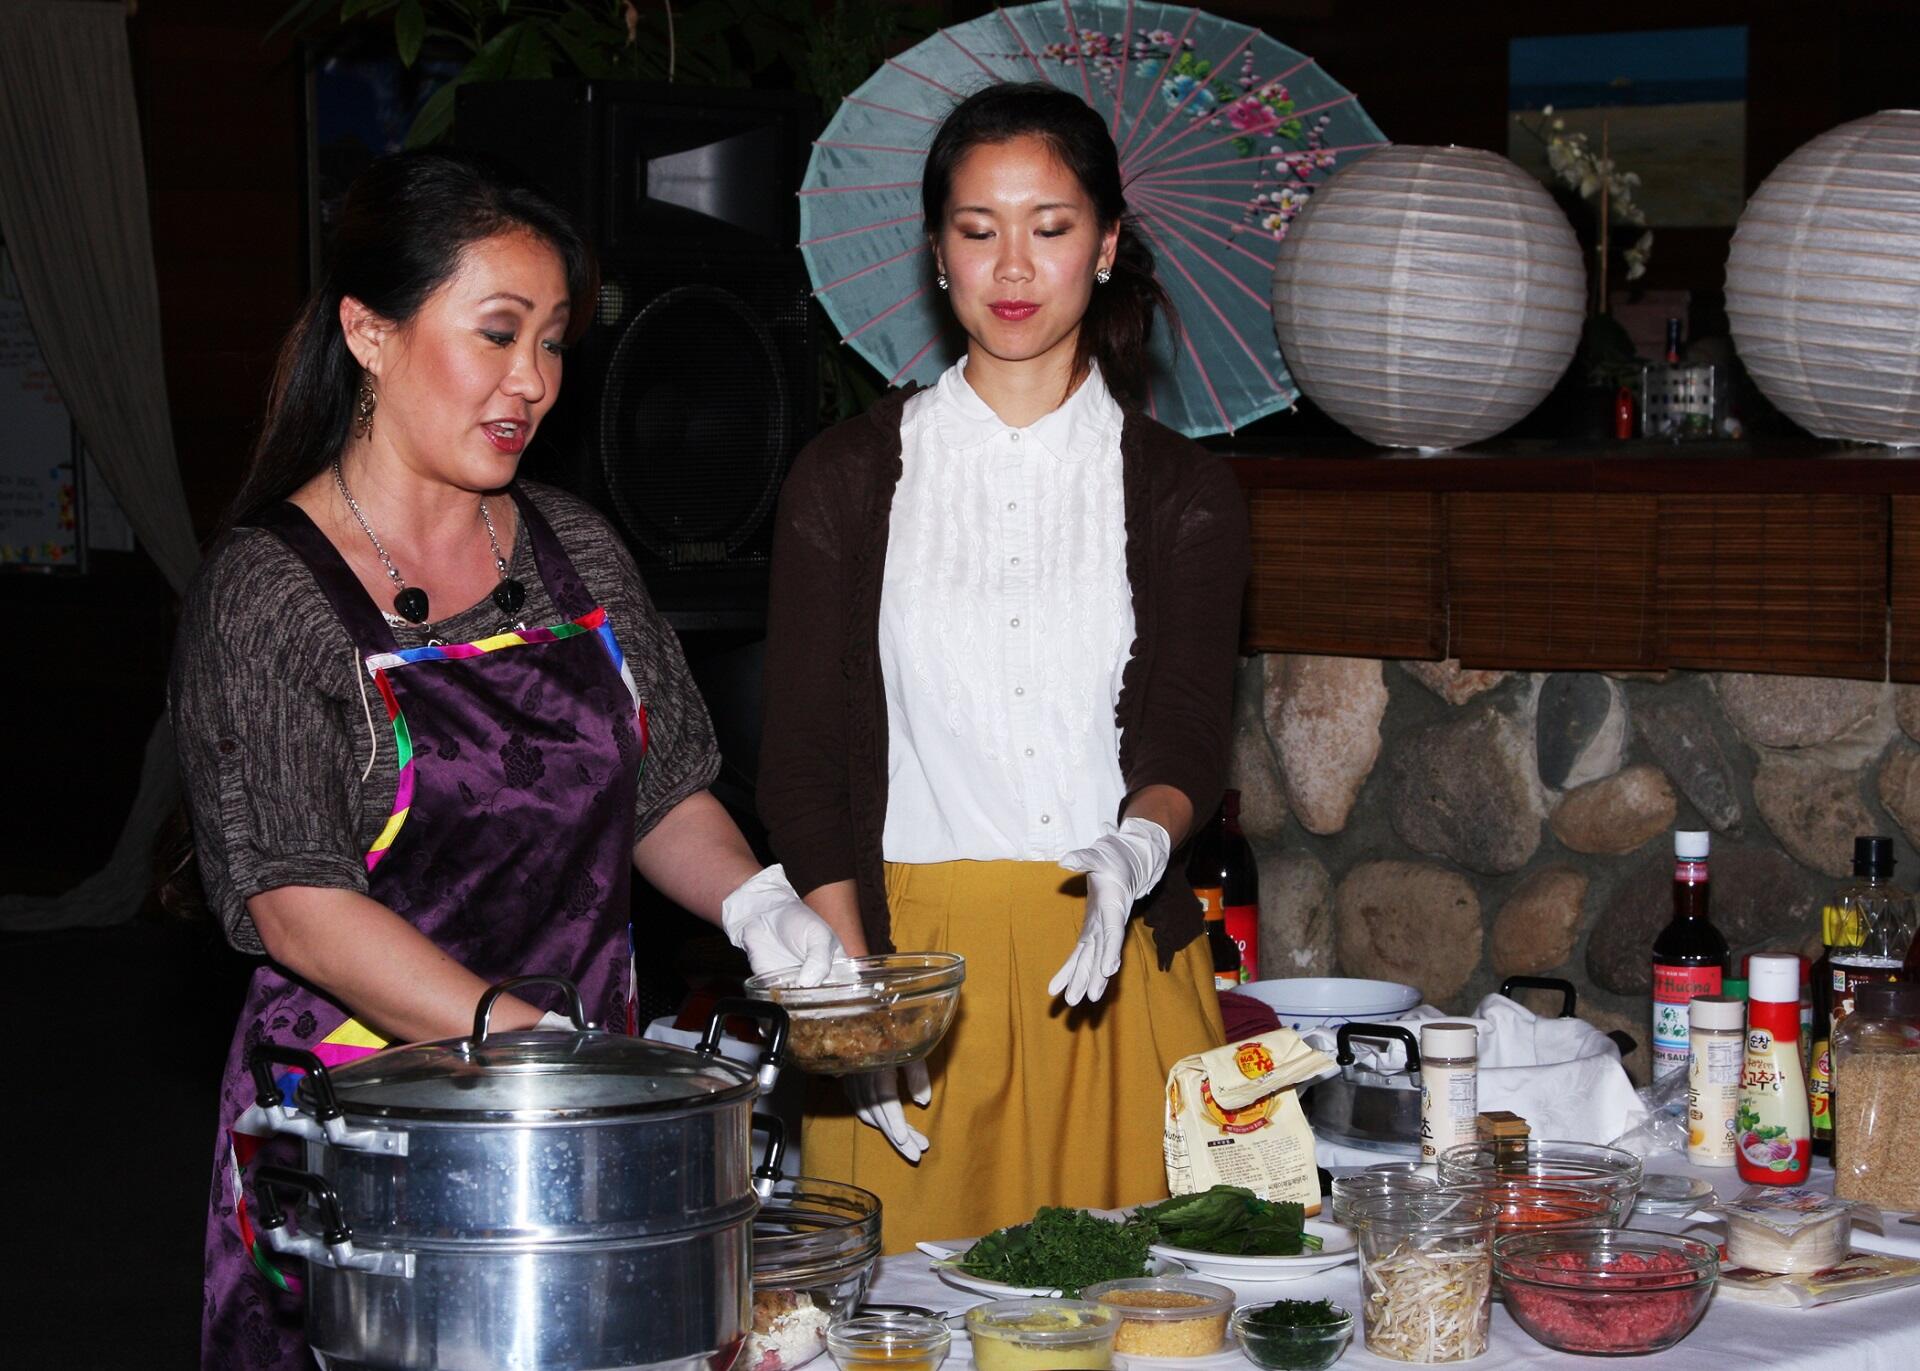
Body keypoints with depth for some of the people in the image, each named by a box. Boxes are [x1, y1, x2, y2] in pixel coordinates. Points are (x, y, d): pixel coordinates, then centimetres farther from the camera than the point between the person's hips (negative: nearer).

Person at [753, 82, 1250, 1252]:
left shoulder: (1182, 492, 8)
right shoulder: (850, 477, 7)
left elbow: (1188, 735, -2)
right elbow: (801, 758, 4)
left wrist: (1140, 847, -26)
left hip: (1121, 975, 1)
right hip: (903, 950, 0)